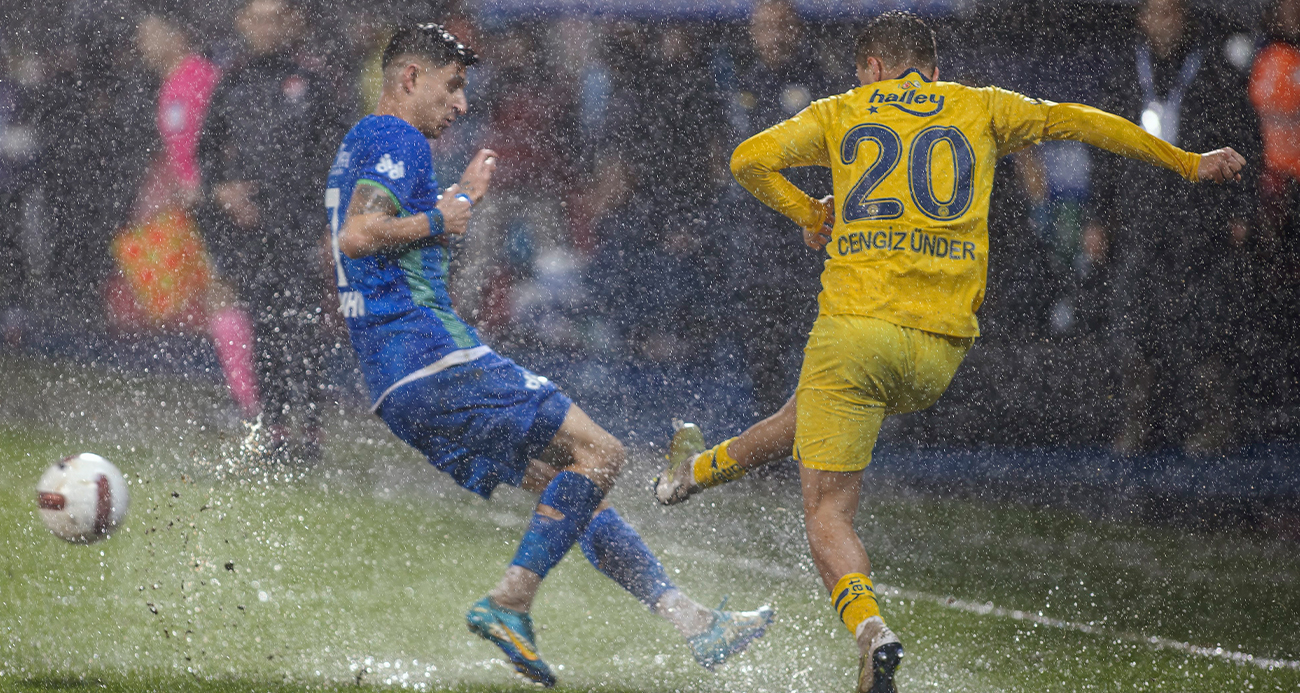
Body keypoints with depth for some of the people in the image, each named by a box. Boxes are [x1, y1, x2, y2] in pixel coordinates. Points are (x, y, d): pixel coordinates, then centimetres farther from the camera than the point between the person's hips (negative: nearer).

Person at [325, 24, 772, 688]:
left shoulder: (358, 146, 23)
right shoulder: (397, 141, -8)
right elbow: (357, 236, -24)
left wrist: (457, 199, 37)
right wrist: (436, 220, -11)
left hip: (397, 384, 11)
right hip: (434, 356, -11)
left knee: (564, 482, 12)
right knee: (598, 454, -12)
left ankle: (689, 620, 10)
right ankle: (509, 604, -20)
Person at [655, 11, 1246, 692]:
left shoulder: (841, 113, 13)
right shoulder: (978, 109, 15)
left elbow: (749, 159, 3)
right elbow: (1080, 122, 18)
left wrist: (809, 214, 20)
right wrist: (1186, 162, 27)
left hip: (855, 325, -3)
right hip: (941, 346, 3)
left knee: (828, 515, -2)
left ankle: (870, 629, -26)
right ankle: (706, 468, 49)